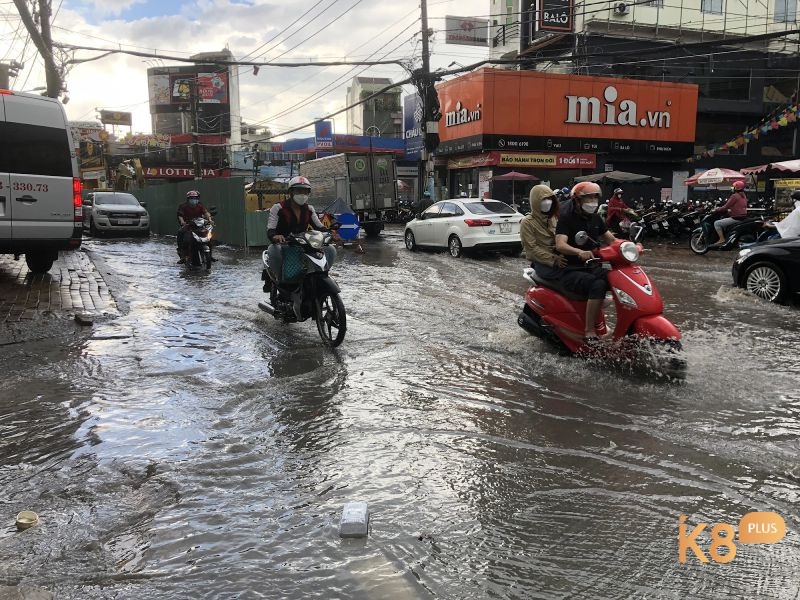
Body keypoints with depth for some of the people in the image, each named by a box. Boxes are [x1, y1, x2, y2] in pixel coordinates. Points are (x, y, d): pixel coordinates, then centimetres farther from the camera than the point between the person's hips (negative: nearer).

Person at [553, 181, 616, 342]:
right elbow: (560, 245, -24)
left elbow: (611, 240, 18)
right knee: (598, 285, -35)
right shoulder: (566, 218, -8)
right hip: (570, 271, -7)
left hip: (592, 268, 7)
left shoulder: (595, 218, 15)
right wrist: (579, 252, -44)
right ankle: (589, 333, -32)